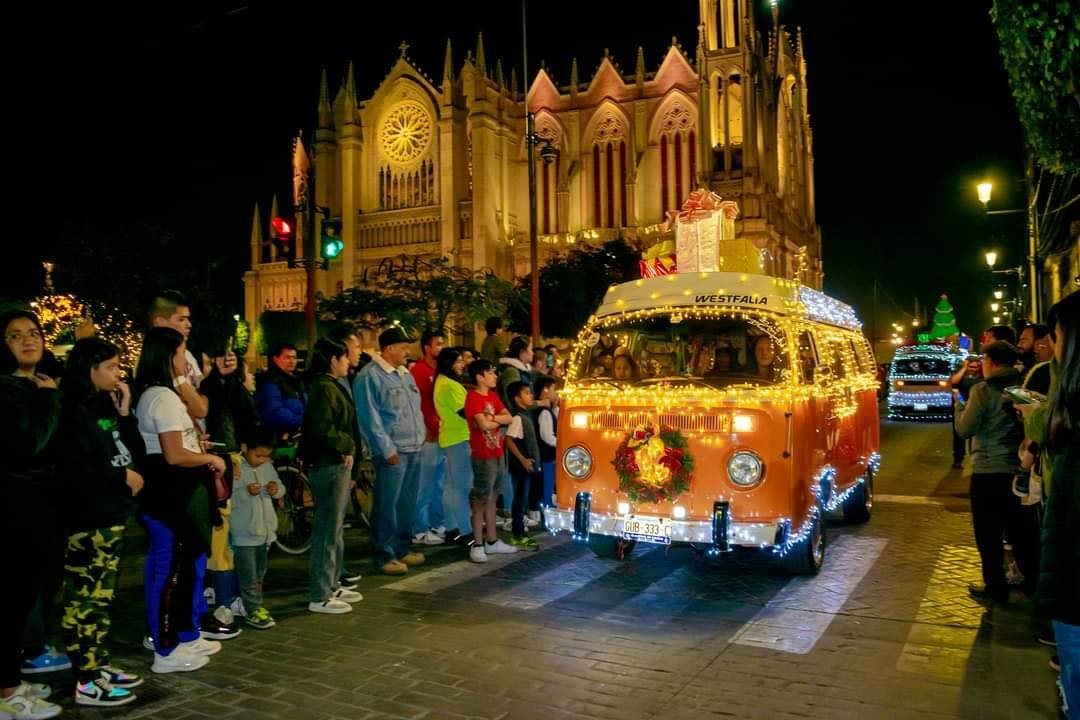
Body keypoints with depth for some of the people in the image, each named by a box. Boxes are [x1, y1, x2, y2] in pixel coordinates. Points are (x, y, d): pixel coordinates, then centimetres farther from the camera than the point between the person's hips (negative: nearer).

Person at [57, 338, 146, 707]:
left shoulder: (105, 407, 13)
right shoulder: (74, 412, -12)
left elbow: (136, 453, 11)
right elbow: (75, 469, -21)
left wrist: (125, 414, 1)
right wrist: (123, 476, -11)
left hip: (112, 515, 9)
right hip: (87, 520, -9)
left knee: (103, 596, 15)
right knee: (85, 599, -3)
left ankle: (99, 666, 24)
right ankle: (86, 682, 3)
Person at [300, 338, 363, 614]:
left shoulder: (331, 385, 15)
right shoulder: (324, 387, -15)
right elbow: (321, 429, -25)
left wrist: (346, 452, 13)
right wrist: (346, 446, -13)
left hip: (337, 464, 10)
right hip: (329, 466, -10)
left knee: (334, 528, 17)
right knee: (328, 529, -5)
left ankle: (332, 585, 28)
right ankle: (319, 596, 3)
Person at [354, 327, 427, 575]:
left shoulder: (405, 374, 16)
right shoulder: (369, 376, -10)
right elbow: (370, 418, -14)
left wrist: (422, 434, 13)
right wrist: (387, 450, -15)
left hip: (414, 449, 8)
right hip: (393, 452, -8)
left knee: (407, 503, 14)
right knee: (388, 505, -2)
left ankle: (402, 549, 26)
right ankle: (385, 555, 7)